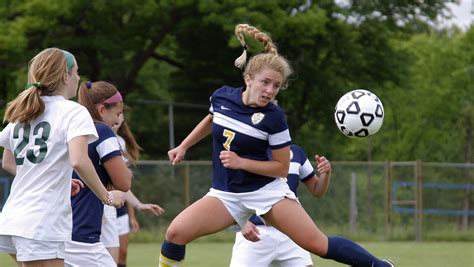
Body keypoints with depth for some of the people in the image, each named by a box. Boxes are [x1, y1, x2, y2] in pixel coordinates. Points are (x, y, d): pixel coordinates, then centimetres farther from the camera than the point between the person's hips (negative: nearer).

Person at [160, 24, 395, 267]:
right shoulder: (221, 97, -6)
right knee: (175, 232, -20)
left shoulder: (274, 118, -17)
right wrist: (183, 147, 20)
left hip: (267, 191, -3)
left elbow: (282, 167, -9)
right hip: (227, 194, 3)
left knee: (318, 244, -13)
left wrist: (240, 162, -19)